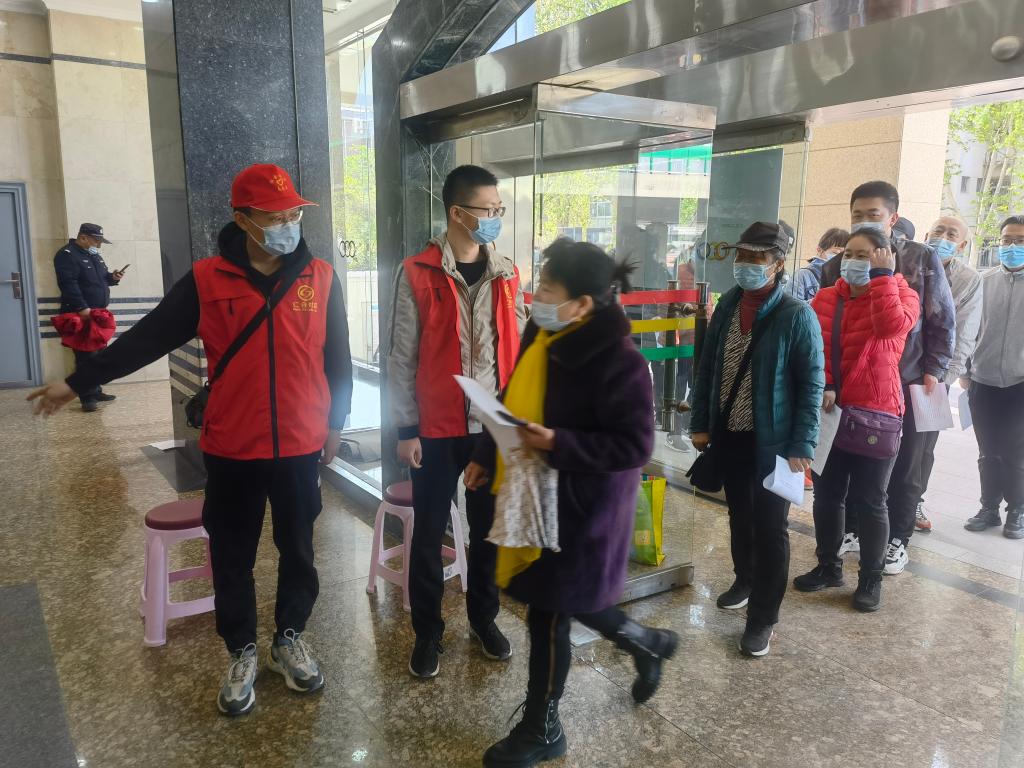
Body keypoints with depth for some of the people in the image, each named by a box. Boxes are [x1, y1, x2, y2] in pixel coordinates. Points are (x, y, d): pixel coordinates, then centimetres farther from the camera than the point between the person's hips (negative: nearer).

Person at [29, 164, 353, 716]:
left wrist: (335, 422, 7)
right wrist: (77, 382, 3)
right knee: (232, 558, 12)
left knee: (297, 552, 15)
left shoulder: (320, 278, -2)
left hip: (300, 447, 1)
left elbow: (337, 357, 4)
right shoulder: (207, 280, -5)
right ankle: (242, 653, 32)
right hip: (231, 449, 0)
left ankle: (290, 639, 36)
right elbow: (147, 338, 1)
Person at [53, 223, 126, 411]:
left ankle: (96, 392, 22)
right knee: (85, 357, -9)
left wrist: (112, 277, 4)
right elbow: (68, 284, -22)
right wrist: (82, 308, -29)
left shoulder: (94, 255, 18)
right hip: (81, 315, -9)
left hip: (99, 314, 9)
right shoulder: (67, 255, -11)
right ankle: (87, 397, -8)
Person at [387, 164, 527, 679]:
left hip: (496, 425, 4)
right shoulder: (418, 274, -8)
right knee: (429, 533, 8)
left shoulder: (506, 273, 5)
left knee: (489, 527, 15)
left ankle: (484, 617, 34)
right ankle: (427, 631, 26)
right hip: (438, 427, -3)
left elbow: (517, 349, 9)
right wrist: (406, 429, -8)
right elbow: (403, 358, -7)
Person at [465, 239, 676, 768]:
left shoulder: (618, 360, -22)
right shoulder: (542, 336, 1)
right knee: (566, 599, 21)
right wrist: (487, 457, 10)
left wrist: (559, 445, -29)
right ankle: (646, 644, 48)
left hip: (583, 506, -8)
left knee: (549, 612, 4)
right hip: (539, 494, 8)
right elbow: (515, 403, 13)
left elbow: (634, 446, -21)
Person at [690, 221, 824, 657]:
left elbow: (812, 386, -12)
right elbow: (707, 367, 8)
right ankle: (745, 580, 44)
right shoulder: (728, 305, 3)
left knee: (770, 527, 4)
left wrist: (801, 447, -16)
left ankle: (763, 617, 17)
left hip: (772, 440, -5)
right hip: (729, 434, 5)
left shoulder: (797, 316, -13)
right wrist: (700, 423, 5)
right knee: (739, 514, 21)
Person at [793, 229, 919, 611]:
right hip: (829, 410, 4)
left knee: (869, 501, 6)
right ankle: (828, 566, 32)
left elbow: (892, 326, -27)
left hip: (875, 413, -4)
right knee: (826, 494, 14)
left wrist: (882, 276, -19)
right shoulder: (825, 297, 6)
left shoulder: (902, 295, -4)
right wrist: (822, 387, -16)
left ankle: (871, 578, 23)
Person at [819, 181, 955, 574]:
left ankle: (897, 540, 26)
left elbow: (943, 321, 1)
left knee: (904, 469, 10)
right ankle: (851, 529, 28)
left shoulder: (923, 259, -1)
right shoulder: (837, 265, 3)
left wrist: (933, 372, -5)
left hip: (908, 384, -1)